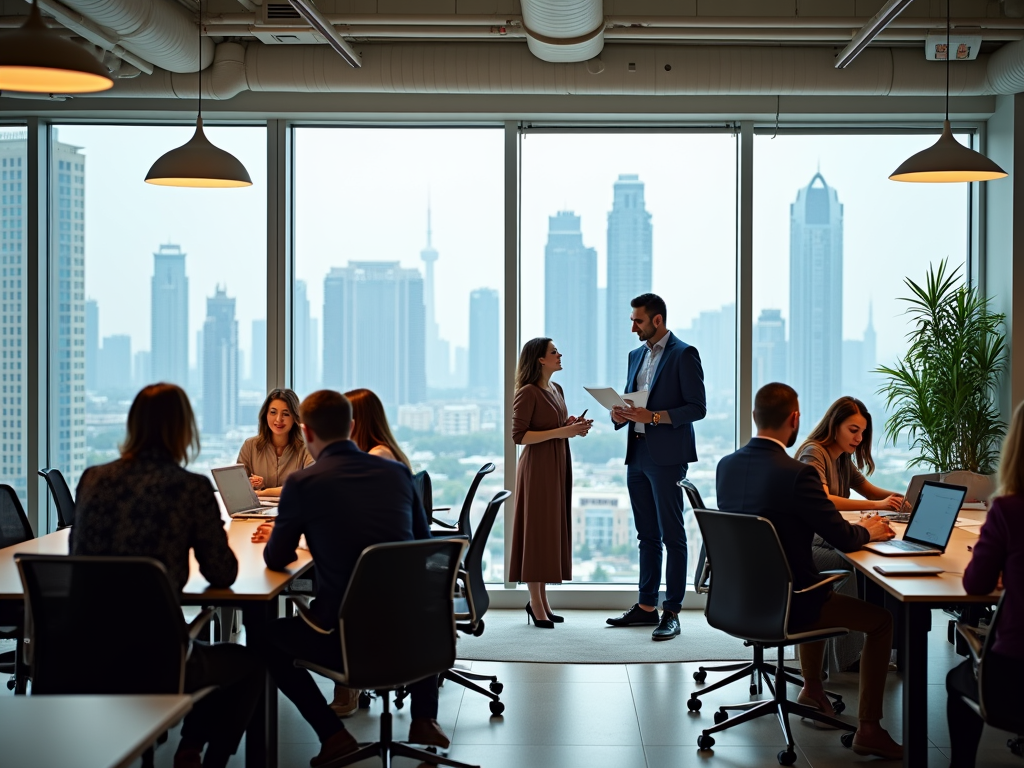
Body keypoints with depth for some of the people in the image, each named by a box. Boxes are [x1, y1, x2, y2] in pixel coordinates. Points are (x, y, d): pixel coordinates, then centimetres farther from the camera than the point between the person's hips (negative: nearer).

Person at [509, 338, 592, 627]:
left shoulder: (556, 389, 13)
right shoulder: (528, 392, -12)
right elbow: (519, 436, -16)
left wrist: (575, 427, 3)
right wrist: (560, 431, -21)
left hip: (559, 465, 8)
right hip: (538, 466, -8)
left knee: (554, 531, 9)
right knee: (537, 531, -4)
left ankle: (542, 600, 16)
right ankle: (536, 604, 2)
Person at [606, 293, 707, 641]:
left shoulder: (683, 355, -7)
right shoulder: (636, 355, 16)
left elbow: (697, 407, -12)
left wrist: (654, 416, -21)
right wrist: (620, 415, 0)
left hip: (667, 456, -8)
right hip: (637, 455, 8)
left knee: (672, 535, -4)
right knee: (647, 535, 13)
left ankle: (671, 613, -1)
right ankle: (646, 606, 20)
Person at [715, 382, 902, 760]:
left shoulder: (726, 465, -2)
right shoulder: (797, 473, -24)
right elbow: (844, 539, -16)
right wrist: (868, 531, 8)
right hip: (785, 605, -8)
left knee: (818, 591, 36)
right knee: (882, 619, 11)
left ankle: (812, 689, 48)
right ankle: (868, 729, 12)